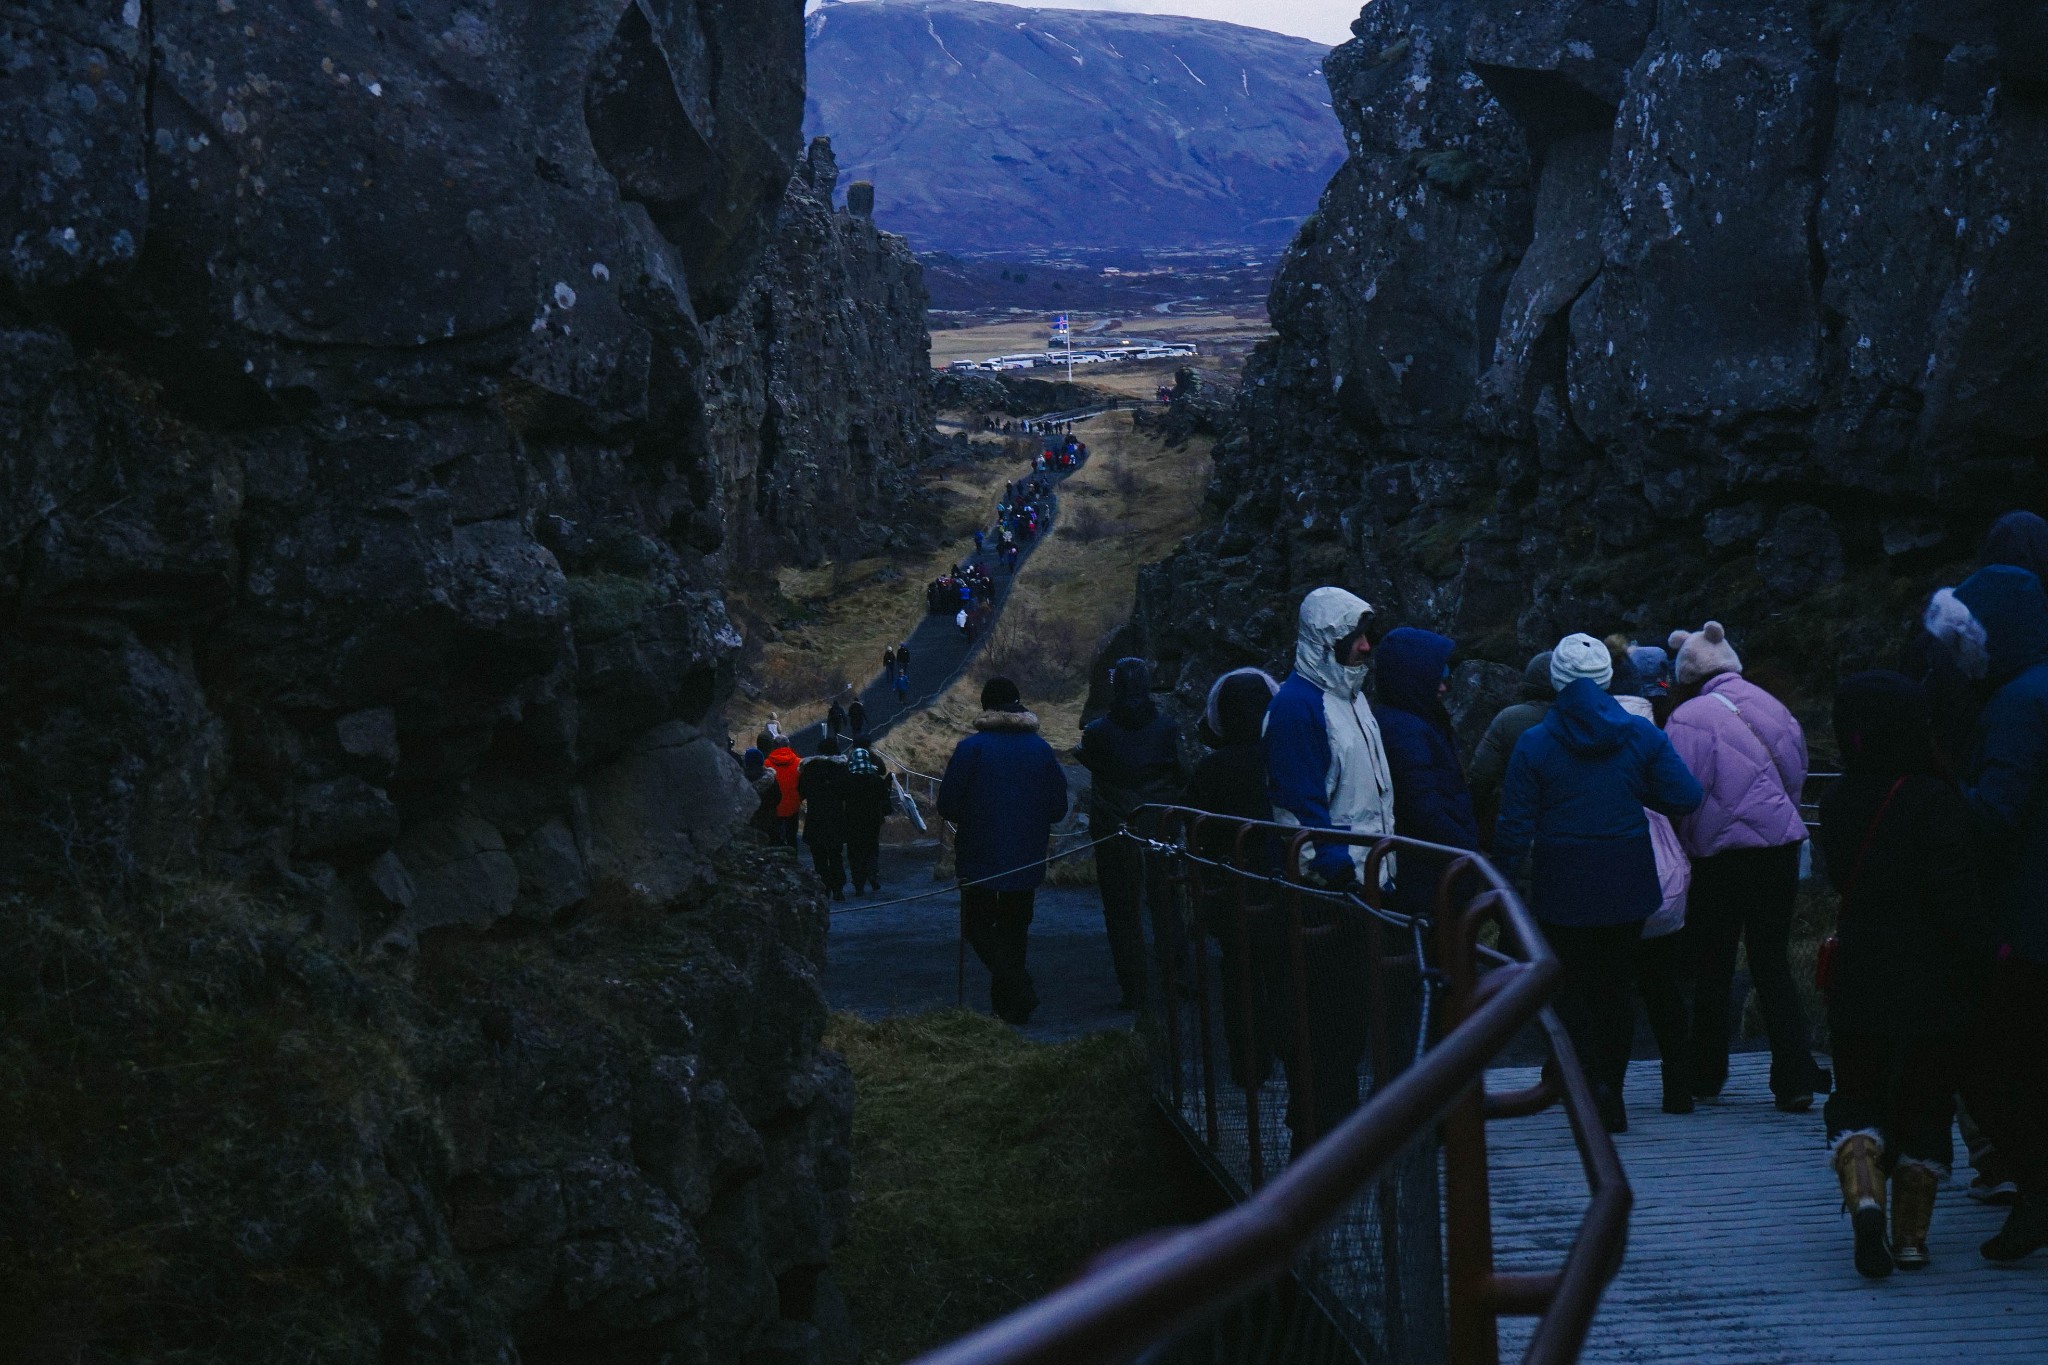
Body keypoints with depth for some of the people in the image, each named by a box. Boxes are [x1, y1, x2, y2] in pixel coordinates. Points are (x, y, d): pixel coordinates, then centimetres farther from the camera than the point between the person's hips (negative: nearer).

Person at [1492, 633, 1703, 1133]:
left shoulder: (1534, 744, -6)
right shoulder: (1641, 734, -1)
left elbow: (1516, 827, -7)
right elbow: (1686, 797, -3)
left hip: (1562, 887, -2)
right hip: (1627, 885, 2)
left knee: (1571, 985, 5)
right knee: (1617, 984, 13)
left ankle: (1594, 1081, -16)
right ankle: (1611, 1093, 16)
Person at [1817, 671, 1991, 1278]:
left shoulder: (1838, 801, 2)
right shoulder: (1935, 801, -15)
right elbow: (1956, 893, -18)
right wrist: (1983, 955, -8)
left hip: (1859, 974, 3)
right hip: (1933, 978, -3)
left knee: (1857, 1093, 12)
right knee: (1925, 1101, 10)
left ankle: (1864, 1196, -15)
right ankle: (1912, 1234, 11)